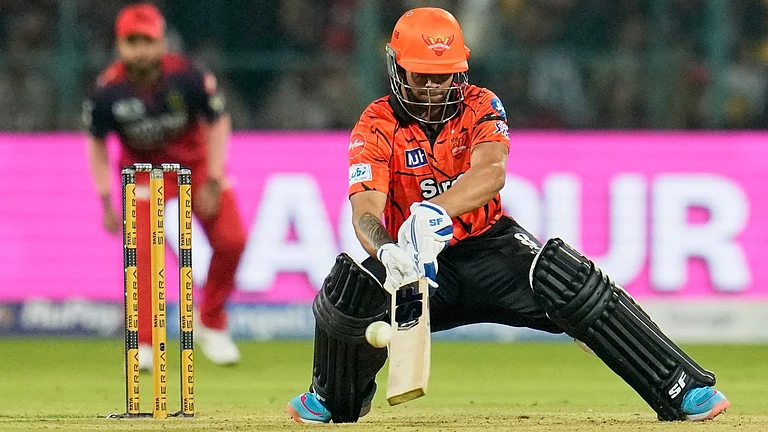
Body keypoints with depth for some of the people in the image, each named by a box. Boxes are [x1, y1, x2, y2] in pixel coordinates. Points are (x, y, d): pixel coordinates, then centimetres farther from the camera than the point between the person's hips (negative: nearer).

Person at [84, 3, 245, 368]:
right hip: (144, 170, -1)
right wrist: (105, 201, -10)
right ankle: (142, 345, -12)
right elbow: (96, 142, -5)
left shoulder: (188, 77, -25)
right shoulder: (108, 91, -23)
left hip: (197, 162, 1)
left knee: (231, 240, -10)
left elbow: (217, 123, -9)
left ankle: (211, 324, 13)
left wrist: (213, 183, -13)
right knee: (142, 249, -20)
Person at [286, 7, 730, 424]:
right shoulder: (377, 127, -11)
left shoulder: (481, 108, -9)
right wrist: (387, 253, -50)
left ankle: (682, 389, -23)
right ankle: (336, 399, 4)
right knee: (351, 290, -28)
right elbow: (365, 211, -26)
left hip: (491, 248, 0)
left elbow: (491, 172, -30)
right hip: (416, 257, 0)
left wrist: (434, 213, -50)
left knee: (572, 283, -25)